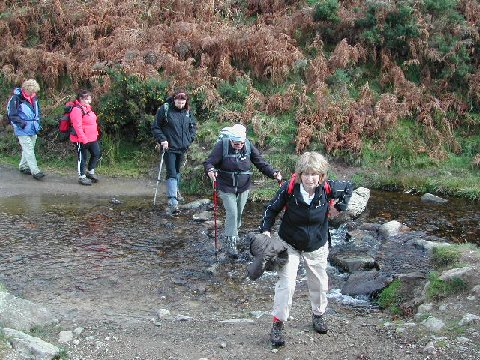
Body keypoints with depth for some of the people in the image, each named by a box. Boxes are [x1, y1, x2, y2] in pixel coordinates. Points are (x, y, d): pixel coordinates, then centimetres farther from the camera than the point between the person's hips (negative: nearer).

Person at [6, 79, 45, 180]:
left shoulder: (34, 98, 6)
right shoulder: (16, 98, -15)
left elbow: (37, 110, 22)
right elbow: (12, 114, -12)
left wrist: (37, 121, 10)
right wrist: (21, 123, -18)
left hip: (33, 129, 7)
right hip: (23, 131, -7)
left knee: (28, 149, 17)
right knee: (29, 150, -10)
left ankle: (23, 166, 33)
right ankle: (35, 171, -11)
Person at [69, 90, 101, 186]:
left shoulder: (88, 108, 12)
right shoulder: (77, 110, -19)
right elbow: (78, 126, -24)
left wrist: (96, 134, 20)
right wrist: (84, 139, -25)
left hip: (92, 138, 10)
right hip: (81, 140, -10)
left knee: (97, 154, 15)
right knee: (82, 157, 3)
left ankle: (90, 172, 31)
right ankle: (82, 177, 16)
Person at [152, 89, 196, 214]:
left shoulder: (187, 111, 4)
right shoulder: (164, 109, -11)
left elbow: (193, 125, 19)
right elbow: (155, 127, -5)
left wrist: (190, 139, 6)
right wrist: (162, 140, -16)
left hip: (182, 148, 5)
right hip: (169, 147, -5)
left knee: (177, 171, 22)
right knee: (171, 173, -12)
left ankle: (175, 191, 45)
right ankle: (172, 202, -17)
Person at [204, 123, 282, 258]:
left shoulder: (248, 146, -9)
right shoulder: (222, 145, -19)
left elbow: (261, 162, -6)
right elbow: (208, 162, -19)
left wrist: (273, 173, -19)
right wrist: (210, 170, -42)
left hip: (244, 187, 4)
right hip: (226, 188, -3)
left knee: (239, 213, 16)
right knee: (232, 213, -10)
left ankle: (234, 231, 42)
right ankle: (230, 243, 0)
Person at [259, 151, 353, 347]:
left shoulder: (327, 188, -19)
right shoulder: (289, 189, -24)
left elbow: (348, 187, 4)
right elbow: (271, 209, -10)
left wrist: (339, 206, -4)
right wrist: (265, 230, -21)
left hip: (317, 246, 3)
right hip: (289, 244, -2)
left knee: (319, 283, 18)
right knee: (286, 284, -12)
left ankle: (318, 314, 44)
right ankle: (278, 323, 3)